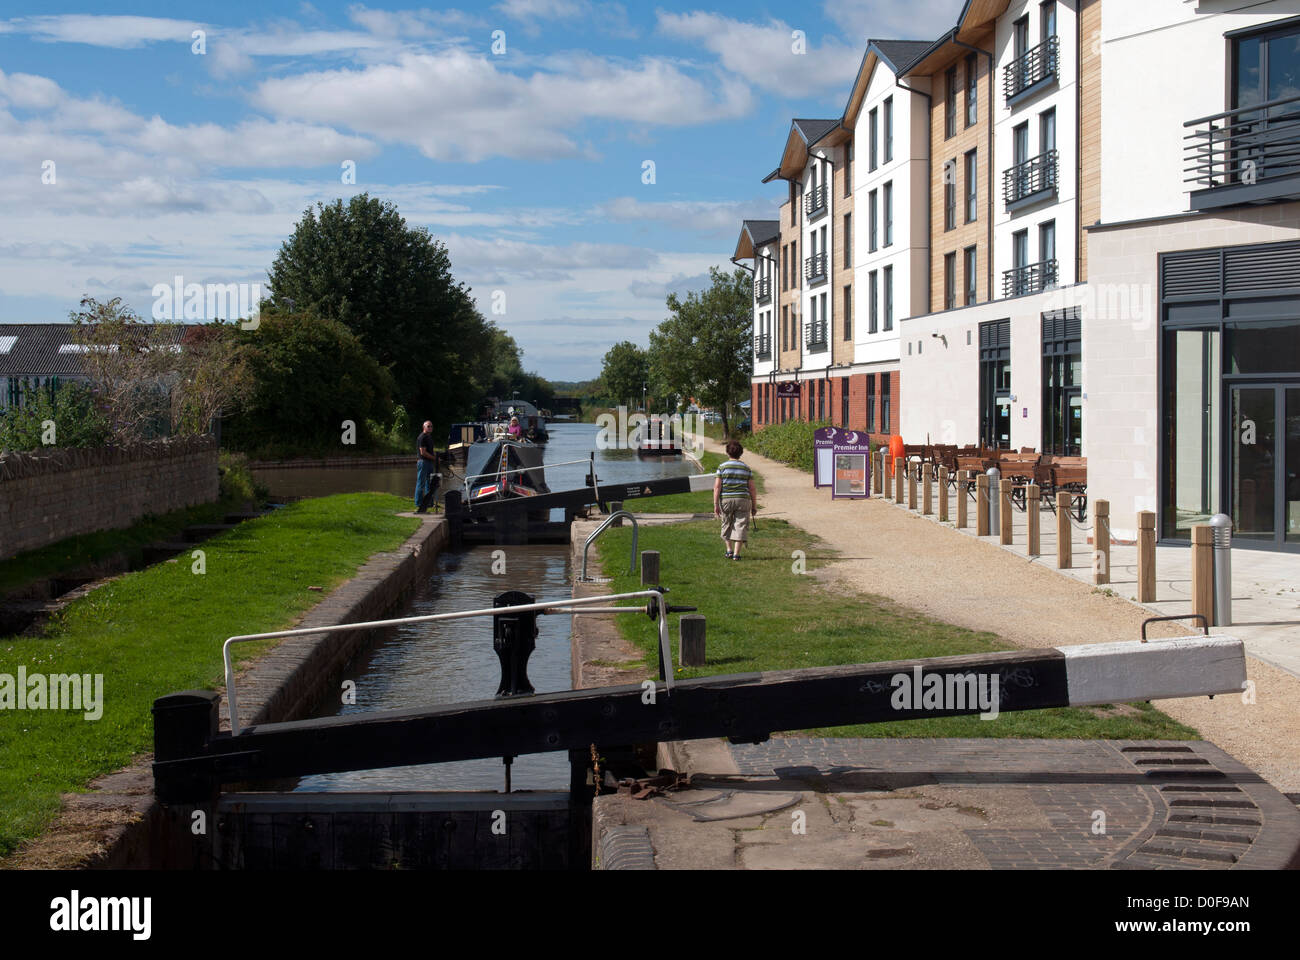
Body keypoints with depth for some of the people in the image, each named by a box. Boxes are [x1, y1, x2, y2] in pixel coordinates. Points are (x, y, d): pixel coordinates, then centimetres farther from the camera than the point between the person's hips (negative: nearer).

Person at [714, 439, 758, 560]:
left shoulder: (722, 466, -1)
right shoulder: (746, 468, 4)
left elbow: (717, 487, -6)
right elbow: (752, 489, 2)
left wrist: (716, 505, -5)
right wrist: (754, 505, 11)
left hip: (726, 499, 0)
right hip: (743, 500, 0)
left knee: (727, 525, 18)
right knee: (740, 526, 3)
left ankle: (729, 550, 17)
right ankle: (736, 554, -2)